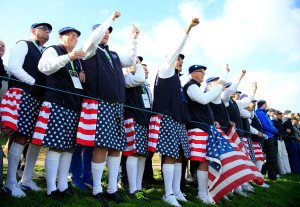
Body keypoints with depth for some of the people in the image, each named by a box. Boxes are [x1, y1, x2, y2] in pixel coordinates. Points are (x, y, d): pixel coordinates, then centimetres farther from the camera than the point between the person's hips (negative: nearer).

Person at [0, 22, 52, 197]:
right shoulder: (23, 45, 5)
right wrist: (34, 82, -10)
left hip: (40, 99, 7)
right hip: (22, 95, -7)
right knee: (21, 137, -11)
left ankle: (27, 179, 14)